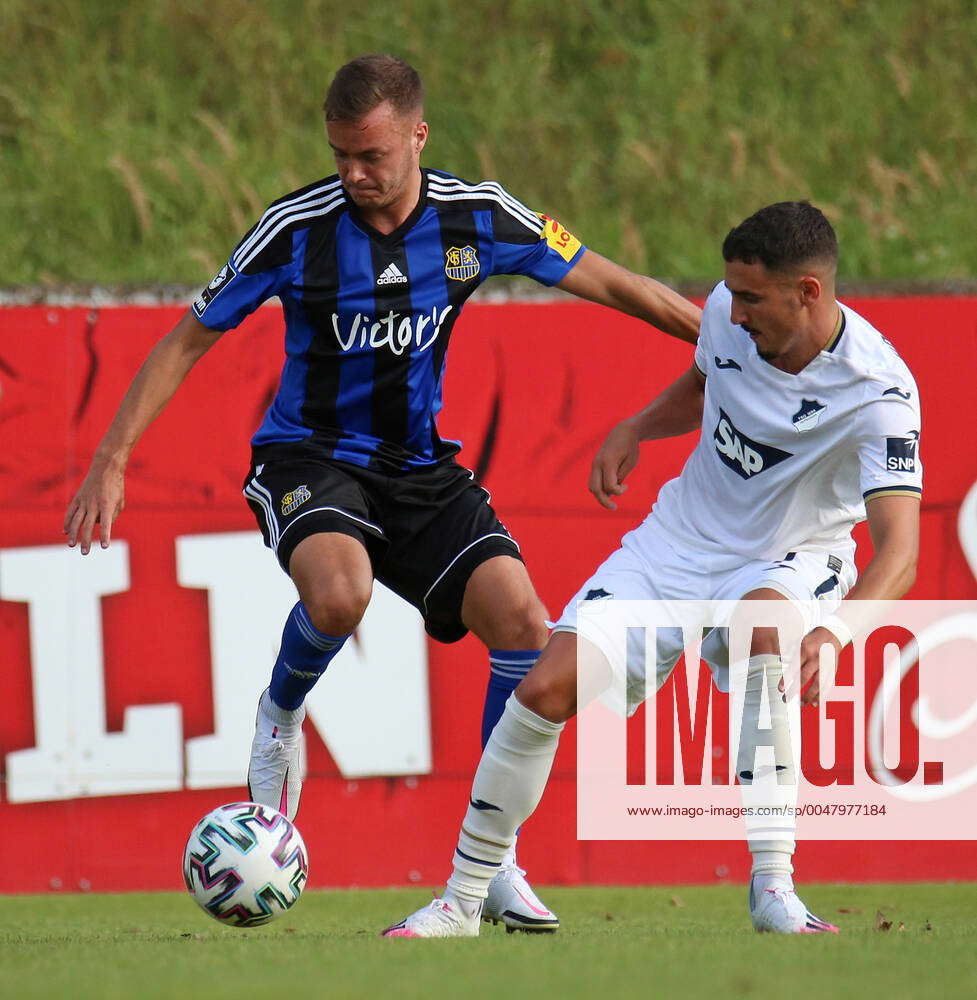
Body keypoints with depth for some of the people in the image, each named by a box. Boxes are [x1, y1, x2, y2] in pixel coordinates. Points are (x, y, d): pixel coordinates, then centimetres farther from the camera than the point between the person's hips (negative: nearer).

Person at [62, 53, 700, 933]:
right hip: (310, 457, -3)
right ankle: (280, 719, -1)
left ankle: (495, 867, -3)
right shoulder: (299, 228, -13)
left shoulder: (477, 218, -6)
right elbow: (190, 339, -4)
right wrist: (113, 459, -9)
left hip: (419, 466, 3)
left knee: (524, 628, -16)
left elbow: (608, 284, 3)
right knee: (340, 592, -36)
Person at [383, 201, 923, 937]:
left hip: (788, 562, -5)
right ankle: (462, 902, 7)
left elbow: (899, 551, -38)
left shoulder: (878, 391, -28)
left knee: (766, 618, -41)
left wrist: (833, 633, -55)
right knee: (545, 689, -11)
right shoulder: (728, 313, -10)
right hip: (678, 541, 5)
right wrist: (635, 429, -2)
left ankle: (774, 886, -38)